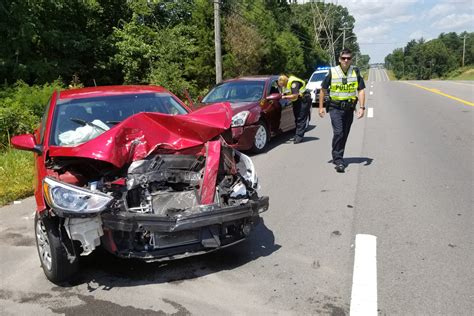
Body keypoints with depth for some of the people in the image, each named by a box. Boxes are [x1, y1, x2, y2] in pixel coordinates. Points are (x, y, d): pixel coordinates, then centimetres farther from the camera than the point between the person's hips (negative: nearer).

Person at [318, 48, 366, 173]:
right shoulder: (332, 72, -2)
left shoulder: (356, 72, 3)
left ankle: (337, 157, 26)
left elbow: (361, 90, 1)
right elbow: (323, 90, 6)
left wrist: (362, 107, -9)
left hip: (349, 109, 3)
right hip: (335, 108, -3)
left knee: (344, 135, 10)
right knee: (338, 133, -15)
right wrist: (321, 107, 4)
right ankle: (338, 160, -10)